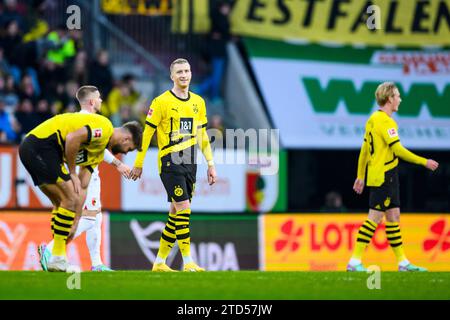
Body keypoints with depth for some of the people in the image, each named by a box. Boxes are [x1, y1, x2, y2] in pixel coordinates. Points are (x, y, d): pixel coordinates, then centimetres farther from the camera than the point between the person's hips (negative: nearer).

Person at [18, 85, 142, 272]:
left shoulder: (98, 154, 23)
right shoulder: (105, 127, -6)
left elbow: (82, 189, 21)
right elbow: (72, 137, -21)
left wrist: (75, 223, 14)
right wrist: (72, 173, -10)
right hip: (41, 144, -10)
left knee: (62, 202, 16)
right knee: (69, 199, -8)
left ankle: (57, 257, 15)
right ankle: (57, 258, -6)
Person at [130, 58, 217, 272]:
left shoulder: (198, 102, 11)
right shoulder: (161, 102, -6)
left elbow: (202, 136, 18)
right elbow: (146, 133, -4)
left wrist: (210, 164, 14)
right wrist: (138, 164, -3)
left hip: (190, 164, 6)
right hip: (170, 163, -6)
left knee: (175, 213, 7)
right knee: (183, 209, -15)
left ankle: (159, 262, 15)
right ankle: (188, 262, -14)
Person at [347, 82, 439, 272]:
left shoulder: (374, 119, 14)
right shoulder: (385, 121, -16)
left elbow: (364, 150, 18)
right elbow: (398, 150, -21)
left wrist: (360, 176, 22)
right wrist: (424, 162, -16)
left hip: (388, 177, 10)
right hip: (383, 176, -10)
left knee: (393, 216, 11)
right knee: (375, 217, -9)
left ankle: (402, 262, 14)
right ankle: (355, 261, -9)